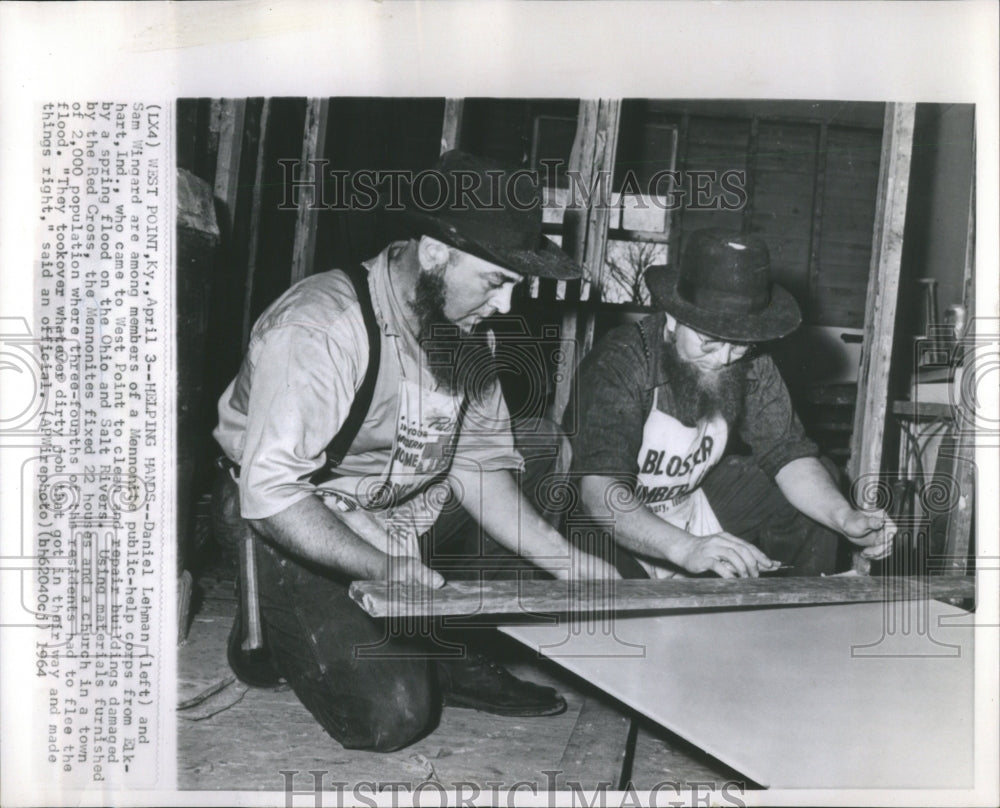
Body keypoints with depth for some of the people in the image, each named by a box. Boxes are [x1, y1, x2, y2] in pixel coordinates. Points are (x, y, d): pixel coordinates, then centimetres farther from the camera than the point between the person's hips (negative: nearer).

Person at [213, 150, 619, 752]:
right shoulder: (319, 330, -27)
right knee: (393, 713, -19)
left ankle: (441, 658, 5)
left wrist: (564, 559, -14)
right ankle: (282, 639, 8)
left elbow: (479, 460, -2)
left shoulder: (466, 328, -1)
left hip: (414, 522, 8)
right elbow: (269, 494, -30)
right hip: (303, 541, -7)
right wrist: (384, 571, -34)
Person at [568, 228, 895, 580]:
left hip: (696, 500, 6)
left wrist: (845, 518, -28)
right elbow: (601, 493, -41)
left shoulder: (751, 367, -12)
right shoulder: (618, 366, -31)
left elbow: (788, 455, -8)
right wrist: (686, 549, -57)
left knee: (817, 507, 0)